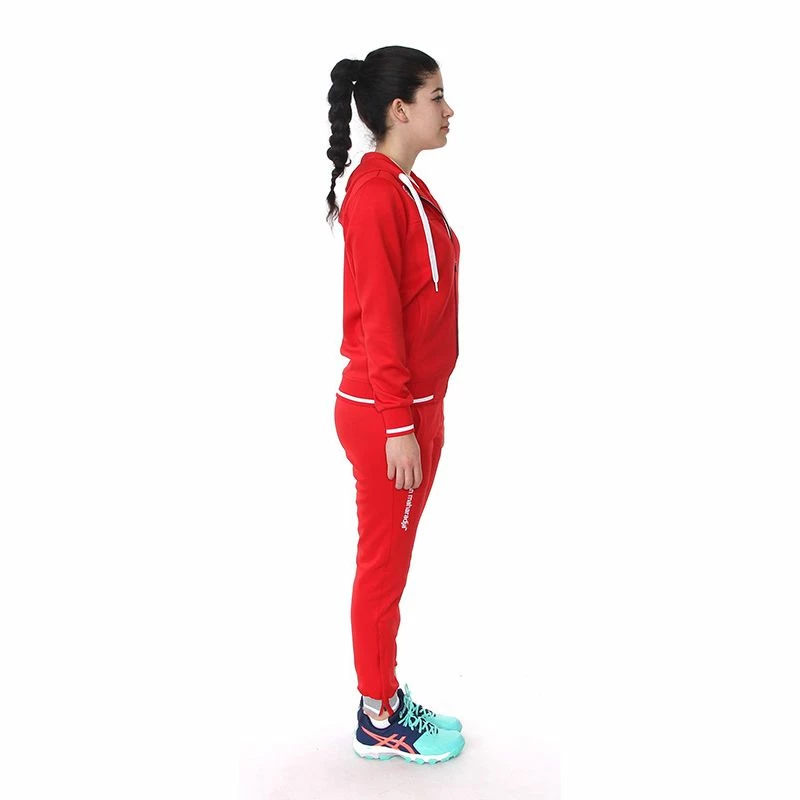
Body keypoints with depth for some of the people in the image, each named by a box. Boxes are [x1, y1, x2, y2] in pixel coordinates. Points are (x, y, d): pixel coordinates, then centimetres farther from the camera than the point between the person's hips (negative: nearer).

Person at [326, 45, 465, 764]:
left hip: (415, 401, 9)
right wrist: (399, 426, -19)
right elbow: (377, 321, -21)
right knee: (384, 565, 4)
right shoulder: (376, 194, -19)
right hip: (386, 413, -9)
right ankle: (379, 721, 22)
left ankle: (386, 697, 32)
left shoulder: (406, 186, 11)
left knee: (394, 561, 17)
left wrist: (421, 412, 18)